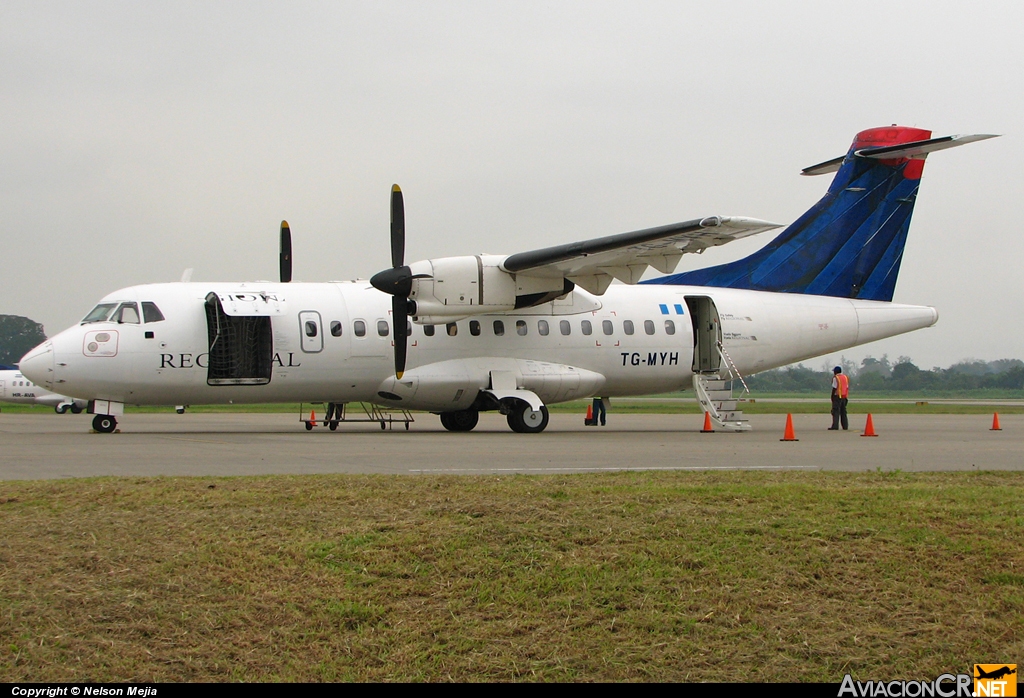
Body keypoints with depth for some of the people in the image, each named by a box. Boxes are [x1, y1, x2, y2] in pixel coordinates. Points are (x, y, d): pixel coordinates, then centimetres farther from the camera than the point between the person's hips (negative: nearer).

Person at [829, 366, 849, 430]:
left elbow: (834, 388, -12)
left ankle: (835, 426, -12)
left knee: (836, 412, -6)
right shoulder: (845, 377, 13)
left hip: (837, 396, -7)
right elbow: (847, 387, 14)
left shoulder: (835, 378, -9)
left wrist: (832, 396, -4)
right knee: (843, 412, 12)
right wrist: (846, 397, 17)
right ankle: (845, 426, 10)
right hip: (844, 396, 7)